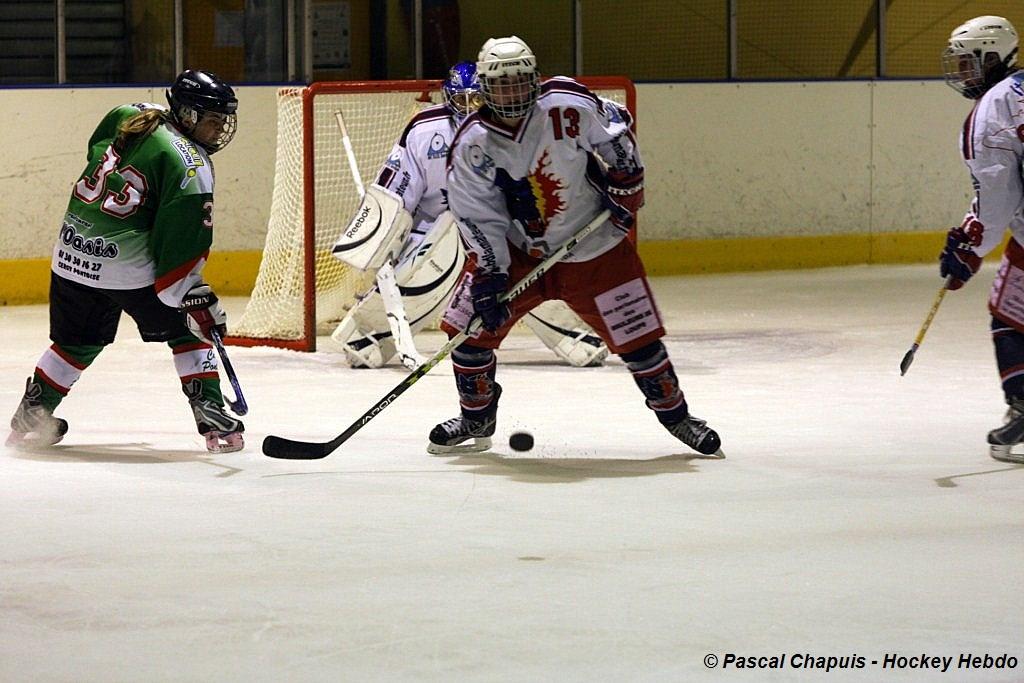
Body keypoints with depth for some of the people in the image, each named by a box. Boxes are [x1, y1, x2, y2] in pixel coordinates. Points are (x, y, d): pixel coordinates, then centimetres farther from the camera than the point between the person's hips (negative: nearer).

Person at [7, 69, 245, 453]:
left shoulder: (128, 117, 7)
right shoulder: (191, 167, -13)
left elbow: (95, 153, 25)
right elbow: (183, 246, -17)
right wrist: (195, 298, -15)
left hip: (72, 250, 7)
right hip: (127, 261, -7)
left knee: (77, 341, 22)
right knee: (188, 328, 10)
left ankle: (29, 418, 27)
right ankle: (211, 415, 5)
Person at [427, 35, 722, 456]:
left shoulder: (569, 107, -19)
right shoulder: (471, 147, -14)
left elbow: (617, 136, -1)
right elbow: (479, 219, -13)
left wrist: (625, 189, -4)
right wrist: (489, 278, -20)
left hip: (593, 249, -2)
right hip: (515, 248, 2)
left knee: (637, 335, -2)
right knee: (470, 324, -7)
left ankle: (675, 414, 19)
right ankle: (476, 420, 14)